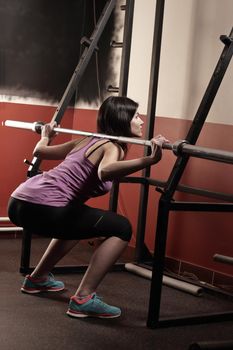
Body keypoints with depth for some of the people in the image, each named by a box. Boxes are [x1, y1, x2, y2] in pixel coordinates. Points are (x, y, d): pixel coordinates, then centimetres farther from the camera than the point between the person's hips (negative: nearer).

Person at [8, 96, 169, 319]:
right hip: (41, 208, -10)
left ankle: (38, 278, 41)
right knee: (121, 228, -6)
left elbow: (39, 151, 33)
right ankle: (84, 299, -8)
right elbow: (105, 172, -28)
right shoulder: (112, 147, -2)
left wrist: (46, 136, 54)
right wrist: (149, 160, -36)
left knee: (77, 222, 36)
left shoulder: (87, 141, 22)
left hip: (19, 203, 10)